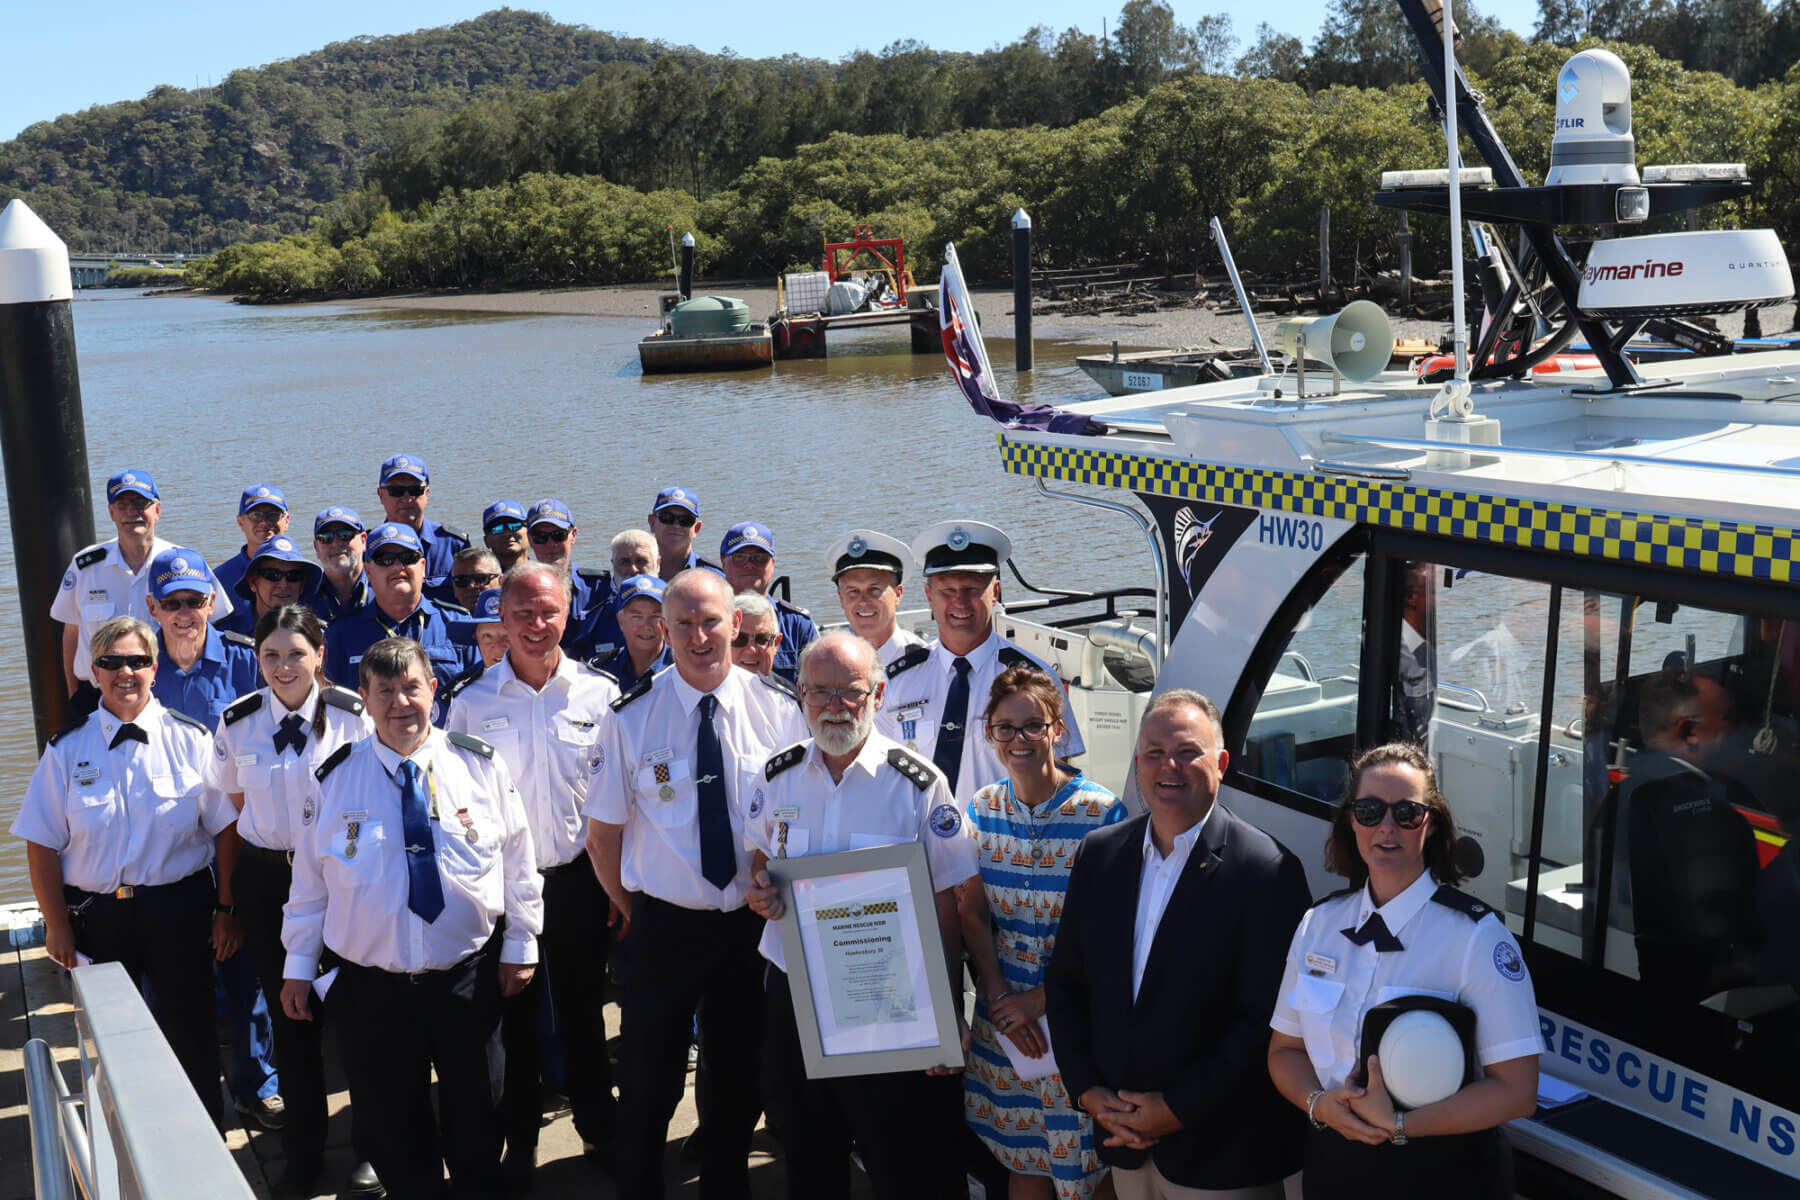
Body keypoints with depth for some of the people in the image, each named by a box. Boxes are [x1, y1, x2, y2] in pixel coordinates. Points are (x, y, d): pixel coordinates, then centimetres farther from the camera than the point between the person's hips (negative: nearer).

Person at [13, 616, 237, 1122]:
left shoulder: (190, 739, -2)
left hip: (180, 911, -1)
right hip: (96, 913, 2)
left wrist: (227, 909, -6)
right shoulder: (67, 749, 1)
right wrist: (57, 926, -2)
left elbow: (228, 830, -2)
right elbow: (42, 844, 2)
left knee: (190, 1036, 7)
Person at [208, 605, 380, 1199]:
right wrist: (233, 896, 10)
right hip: (266, 879, 3)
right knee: (287, 1014, 11)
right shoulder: (236, 723, -1)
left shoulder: (353, 715, -9)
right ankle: (303, 1150, 28)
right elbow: (234, 807, 10)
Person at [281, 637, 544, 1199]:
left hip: (469, 978, 0)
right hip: (371, 987, 0)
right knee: (392, 1130, 11)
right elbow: (309, 880, 4)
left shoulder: (481, 765, -3)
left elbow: (517, 859, 4)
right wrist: (298, 964, 6)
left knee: (476, 1119, 13)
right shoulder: (332, 779, -2)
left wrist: (521, 942, 4)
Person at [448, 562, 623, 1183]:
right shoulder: (473, 702, -3)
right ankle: (519, 1136, 28)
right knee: (514, 1010, 11)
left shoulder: (600, 694, -4)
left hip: (579, 876, 0)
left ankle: (597, 1123, 33)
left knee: (582, 1004, 14)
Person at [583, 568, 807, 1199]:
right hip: (661, 926, -1)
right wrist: (630, 909, 3)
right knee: (648, 1085, 10)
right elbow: (603, 833, 1)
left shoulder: (780, 708, -5)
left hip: (755, 923, 1)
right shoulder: (632, 716, -7)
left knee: (741, 1078, 16)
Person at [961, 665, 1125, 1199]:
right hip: (1002, 1009, 4)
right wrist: (999, 997, -8)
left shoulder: (1101, 811, -12)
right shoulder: (983, 807, 2)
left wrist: (1042, 998, -14)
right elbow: (972, 915, 4)